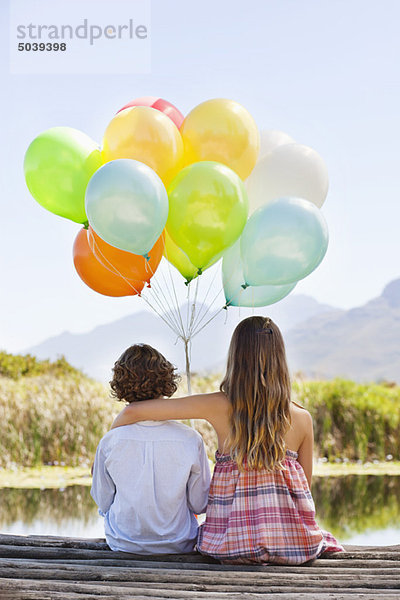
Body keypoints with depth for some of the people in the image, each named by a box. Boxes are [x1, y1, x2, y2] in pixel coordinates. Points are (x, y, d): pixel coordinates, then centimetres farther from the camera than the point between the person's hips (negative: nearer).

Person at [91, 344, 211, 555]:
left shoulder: (109, 442, -18)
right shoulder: (191, 440, -19)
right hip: (178, 545, 0)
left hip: (123, 544, 1)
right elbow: (199, 505, -7)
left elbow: (103, 503, -3)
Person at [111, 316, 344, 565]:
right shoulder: (302, 418, -5)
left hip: (234, 544, -1)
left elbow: (132, 412, -6)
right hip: (294, 545, 1)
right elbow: (305, 486, 6)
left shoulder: (220, 407, -9)